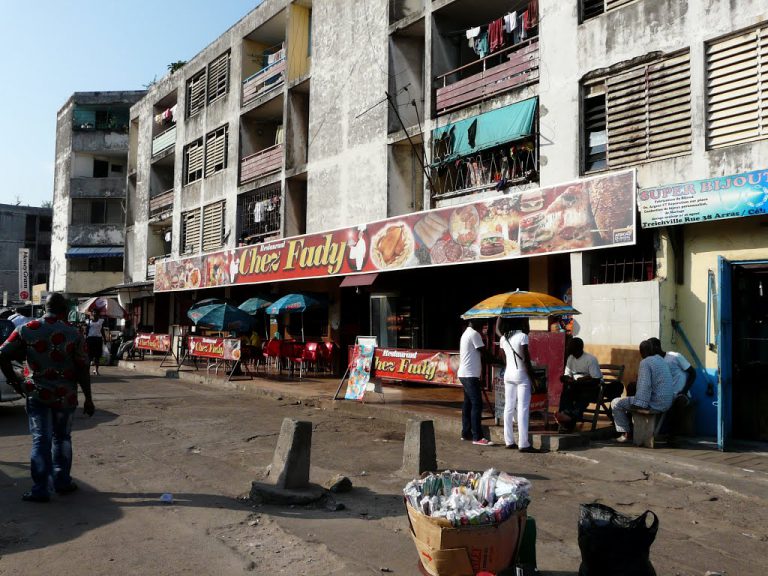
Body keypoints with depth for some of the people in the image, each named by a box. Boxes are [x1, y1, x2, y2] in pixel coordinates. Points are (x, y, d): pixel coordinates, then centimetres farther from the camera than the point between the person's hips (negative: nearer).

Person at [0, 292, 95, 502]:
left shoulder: (26, 330, -3)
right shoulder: (73, 333, -9)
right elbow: (82, 370, -8)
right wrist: (88, 399, -1)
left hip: (37, 394, 1)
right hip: (65, 396, -1)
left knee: (41, 440, 6)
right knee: (62, 438, 16)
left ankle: (40, 490, 5)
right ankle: (62, 481, 22)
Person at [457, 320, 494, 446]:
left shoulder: (466, 334, 17)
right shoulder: (474, 334, -14)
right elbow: (484, 352, -12)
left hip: (464, 374, 10)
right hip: (470, 375, -10)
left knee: (468, 404, 14)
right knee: (477, 405, -10)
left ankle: (466, 433, 21)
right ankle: (477, 437, -11)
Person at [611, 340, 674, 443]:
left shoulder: (645, 363, -15)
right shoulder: (661, 360, 13)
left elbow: (645, 386, -23)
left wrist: (638, 403, -18)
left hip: (655, 403, -9)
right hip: (667, 403, 9)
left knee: (616, 403, -1)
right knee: (629, 400, 31)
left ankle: (627, 433, 5)